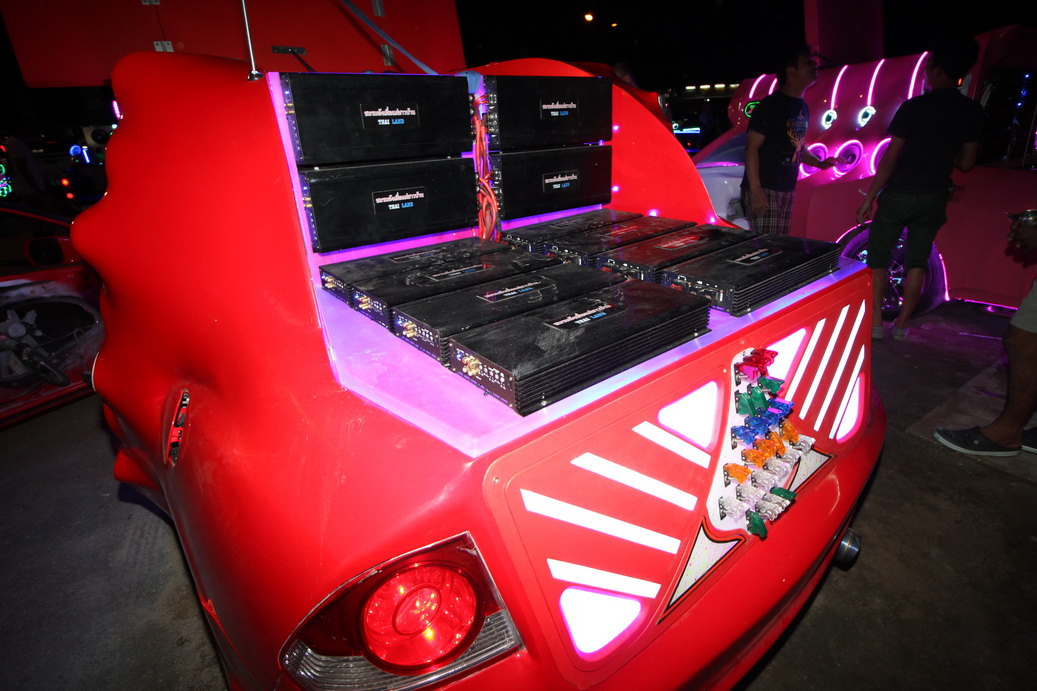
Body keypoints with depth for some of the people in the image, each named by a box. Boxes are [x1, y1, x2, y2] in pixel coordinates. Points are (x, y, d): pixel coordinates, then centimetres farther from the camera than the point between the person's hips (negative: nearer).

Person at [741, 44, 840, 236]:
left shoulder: (802, 107, 16)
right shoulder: (771, 105, -9)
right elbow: (752, 148, -15)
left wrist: (820, 163, 10)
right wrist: (755, 190, -23)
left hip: (787, 190, 8)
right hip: (764, 190, -8)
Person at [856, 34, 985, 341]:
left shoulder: (914, 107, -11)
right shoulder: (973, 111, 3)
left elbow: (890, 158, -13)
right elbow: (966, 163, 6)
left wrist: (869, 198, -8)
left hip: (899, 194, -4)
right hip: (935, 198, 4)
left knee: (878, 256, 5)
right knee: (917, 260, 12)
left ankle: (875, 323, 1)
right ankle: (902, 324, 15)